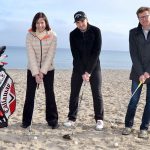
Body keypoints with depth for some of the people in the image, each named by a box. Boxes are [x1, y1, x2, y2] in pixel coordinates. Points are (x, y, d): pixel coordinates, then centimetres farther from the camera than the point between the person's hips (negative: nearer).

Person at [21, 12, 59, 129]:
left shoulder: (52, 36, -12)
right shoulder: (30, 35, -10)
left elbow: (50, 55, -14)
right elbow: (31, 55, -15)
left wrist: (42, 71, -18)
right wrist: (36, 73, -20)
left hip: (48, 69, 0)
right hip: (32, 69, 1)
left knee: (50, 94, 1)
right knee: (30, 94, 2)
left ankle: (53, 120, 10)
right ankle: (26, 120, 12)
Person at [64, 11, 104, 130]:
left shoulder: (96, 31, -9)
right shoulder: (73, 34, -6)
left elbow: (96, 52, -13)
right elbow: (75, 55, -9)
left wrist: (89, 71, -17)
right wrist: (82, 72, -16)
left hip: (94, 67, -1)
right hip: (78, 68, 2)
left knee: (97, 93, -2)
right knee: (74, 93, 2)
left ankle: (99, 119, 7)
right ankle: (72, 118, 12)